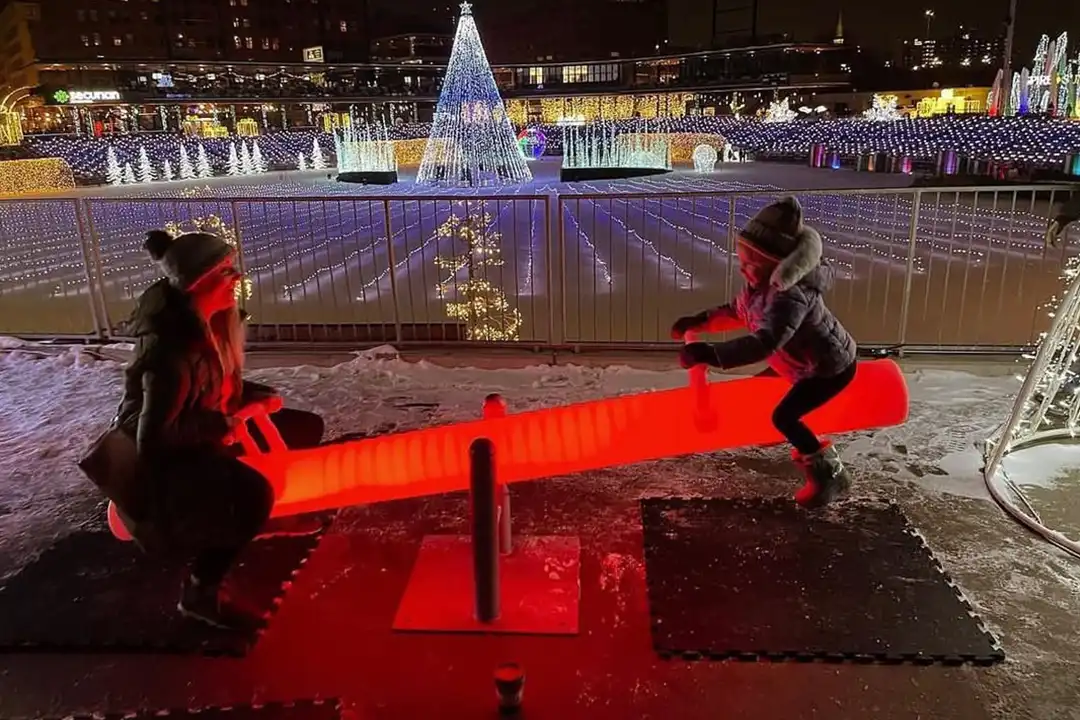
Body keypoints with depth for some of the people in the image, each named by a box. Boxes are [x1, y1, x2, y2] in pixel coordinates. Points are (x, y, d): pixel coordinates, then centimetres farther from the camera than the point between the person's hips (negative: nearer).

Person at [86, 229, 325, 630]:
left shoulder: (213, 323, -4)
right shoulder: (172, 349, -32)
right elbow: (154, 434, -32)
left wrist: (257, 398, -4)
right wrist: (221, 425, -26)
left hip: (204, 436, 10)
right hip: (158, 461, -9)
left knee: (304, 429, 10)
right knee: (251, 494, -35)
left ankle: (262, 519, 29)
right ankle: (201, 593, -13)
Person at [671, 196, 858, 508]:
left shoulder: (791, 296, -37)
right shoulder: (763, 284, -6)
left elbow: (765, 342, -52)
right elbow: (737, 312, 12)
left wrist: (711, 354, -60)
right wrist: (698, 322, 1)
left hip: (832, 367, -10)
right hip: (809, 361, 10)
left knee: (784, 417, -15)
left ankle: (831, 475, 4)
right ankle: (810, 448, 37)